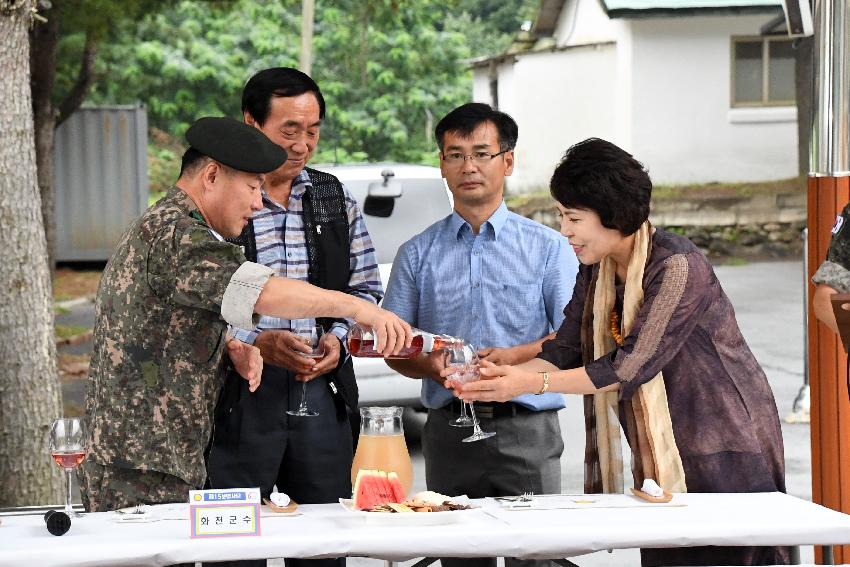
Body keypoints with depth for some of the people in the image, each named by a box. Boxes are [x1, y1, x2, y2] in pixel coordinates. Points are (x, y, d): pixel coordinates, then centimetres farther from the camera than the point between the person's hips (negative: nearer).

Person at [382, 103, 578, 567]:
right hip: (450, 432, 2)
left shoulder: (548, 248, 8)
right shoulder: (418, 254, 13)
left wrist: (515, 357, -16)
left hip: (527, 429, -2)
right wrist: (430, 366, -11)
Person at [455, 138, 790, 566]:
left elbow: (631, 367, -24)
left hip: (728, 454, -7)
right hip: (661, 459, 8)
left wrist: (532, 383, -24)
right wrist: (502, 375, -12)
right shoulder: (595, 271, 7)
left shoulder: (678, 267, -20)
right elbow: (565, 349, 5)